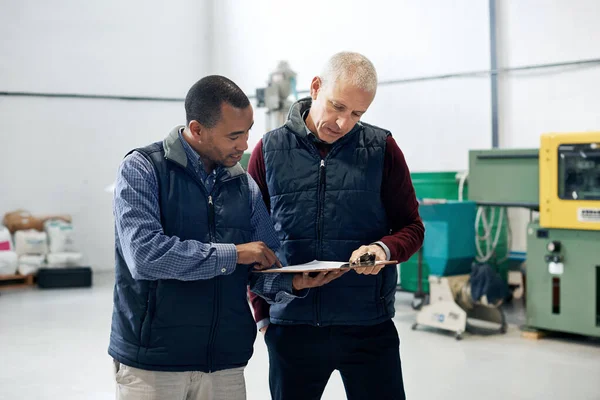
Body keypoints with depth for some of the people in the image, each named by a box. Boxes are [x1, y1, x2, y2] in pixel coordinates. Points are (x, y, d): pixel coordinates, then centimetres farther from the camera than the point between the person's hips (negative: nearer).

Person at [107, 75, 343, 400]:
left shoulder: (245, 186, 8)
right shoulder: (142, 169, -7)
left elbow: (266, 271, 9)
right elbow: (144, 254, -21)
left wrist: (293, 283, -13)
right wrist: (233, 253, -16)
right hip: (151, 361, -4)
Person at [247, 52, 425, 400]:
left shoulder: (382, 148, 1)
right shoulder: (270, 150, 2)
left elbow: (412, 227, 5)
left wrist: (384, 249, -17)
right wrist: (262, 313, 4)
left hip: (369, 327, 0)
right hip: (291, 327, 1)